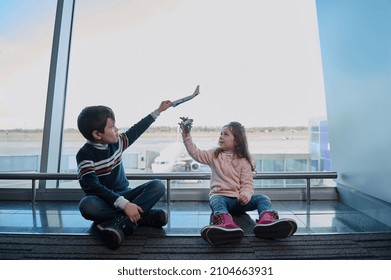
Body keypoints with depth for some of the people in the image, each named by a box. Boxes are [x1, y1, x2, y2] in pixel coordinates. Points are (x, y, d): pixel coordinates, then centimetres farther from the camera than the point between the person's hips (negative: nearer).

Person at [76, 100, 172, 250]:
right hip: (103, 202, -4)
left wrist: (158, 110, 23)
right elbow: (93, 187, -24)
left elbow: (136, 130, 16)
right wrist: (124, 204, -35)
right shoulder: (85, 154, -14)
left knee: (158, 186, -16)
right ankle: (143, 217, -29)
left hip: (123, 196, 5)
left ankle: (119, 222, -32)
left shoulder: (116, 142, 2)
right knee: (86, 205, -38)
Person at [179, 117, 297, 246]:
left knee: (263, 198, -23)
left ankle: (266, 221, -56)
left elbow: (247, 184, -2)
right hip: (220, 196, -1)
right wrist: (186, 134, -3)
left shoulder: (243, 161, 6)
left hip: (239, 199, 1)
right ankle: (227, 225, -67)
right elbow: (195, 153, 5)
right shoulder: (214, 155, 12)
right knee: (216, 200, -36)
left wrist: (246, 195, -25)